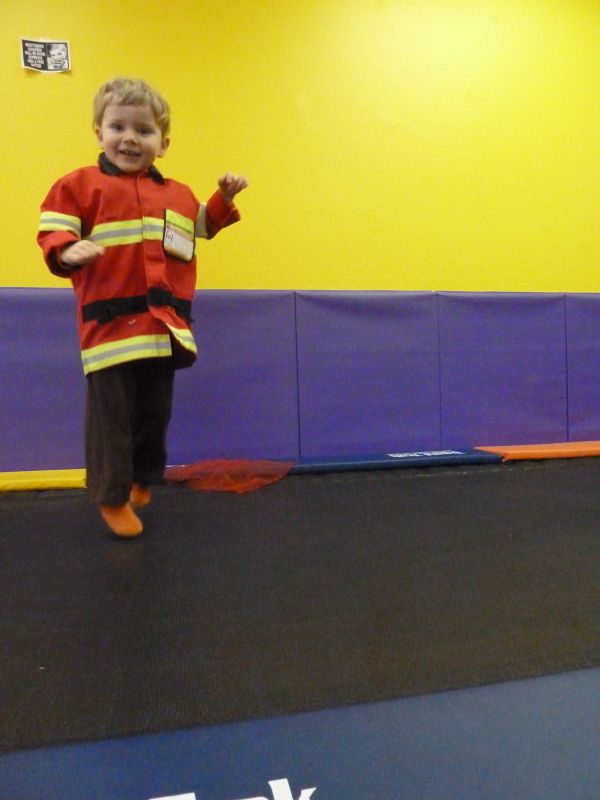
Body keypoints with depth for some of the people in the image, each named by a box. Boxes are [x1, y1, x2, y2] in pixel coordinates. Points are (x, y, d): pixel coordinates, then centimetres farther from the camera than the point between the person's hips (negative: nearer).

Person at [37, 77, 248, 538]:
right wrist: (69, 251, -27)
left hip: (163, 325, 5)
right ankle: (112, 497, 19)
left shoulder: (178, 195, 16)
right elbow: (53, 234, -6)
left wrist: (225, 199, 19)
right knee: (112, 415, 1)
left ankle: (144, 480, 37)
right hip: (110, 323, -4)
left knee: (155, 413, 15)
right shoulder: (80, 185, 0)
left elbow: (203, 227, 33)